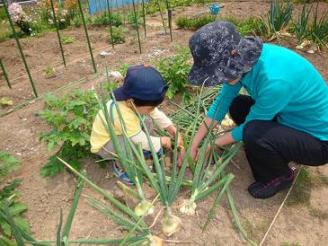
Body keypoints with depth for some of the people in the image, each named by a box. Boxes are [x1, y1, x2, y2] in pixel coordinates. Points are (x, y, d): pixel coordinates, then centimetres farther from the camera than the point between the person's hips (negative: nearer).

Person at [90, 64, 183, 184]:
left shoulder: (134, 100, -21)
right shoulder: (124, 117, -42)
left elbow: (157, 114, -6)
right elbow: (142, 141, -32)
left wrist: (172, 129, -11)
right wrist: (161, 141, -15)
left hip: (118, 133, 8)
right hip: (104, 144, -7)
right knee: (139, 145, -32)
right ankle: (120, 167, -2)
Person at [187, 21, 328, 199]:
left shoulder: (274, 80, -36)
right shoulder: (244, 59, -12)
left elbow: (249, 127, -22)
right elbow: (221, 101, -5)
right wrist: (193, 146, -4)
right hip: (292, 117, 7)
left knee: (253, 134, -30)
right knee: (237, 106, 2)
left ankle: (281, 176, 3)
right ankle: (278, 154, 16)